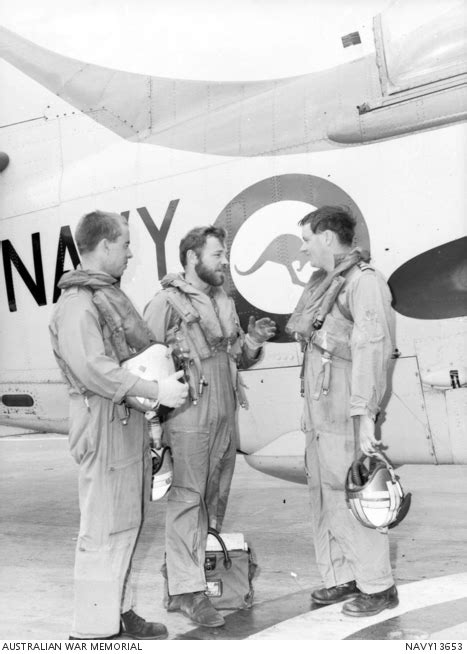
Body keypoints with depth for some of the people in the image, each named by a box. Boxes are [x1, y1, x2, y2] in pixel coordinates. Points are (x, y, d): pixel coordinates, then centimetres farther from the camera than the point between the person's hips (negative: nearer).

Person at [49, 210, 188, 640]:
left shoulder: (112, 294, 17)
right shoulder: (77, 303, -14)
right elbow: (92, 367, -24)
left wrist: (168, 366, 13)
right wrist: (157, 390, -23)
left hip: (133, 421, 10)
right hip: (106, 424, -10)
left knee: (128, 523, 16)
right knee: (104, 528, -3)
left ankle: (119, 611, 29)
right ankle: (93, 629, 9)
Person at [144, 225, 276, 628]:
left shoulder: (225, 303, 16)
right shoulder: (167, 302, -7)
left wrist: (251, 343, 1)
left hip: (225, 414, 8)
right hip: (188, 415, -7)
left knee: (216, 498, 13)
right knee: (187, 498, -4)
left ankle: (206, 568, 27)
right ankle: (186, 590, 3)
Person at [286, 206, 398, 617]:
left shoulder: (364, 282, -13)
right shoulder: (324, 282, 15)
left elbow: (372, 350, -21)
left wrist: (365, 414, -26)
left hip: (345, 416, -9)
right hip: (319, 413, 9)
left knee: (349, 498, -1)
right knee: (323, 497, 14)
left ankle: (378, 587, 14)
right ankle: (341, 577, 28)